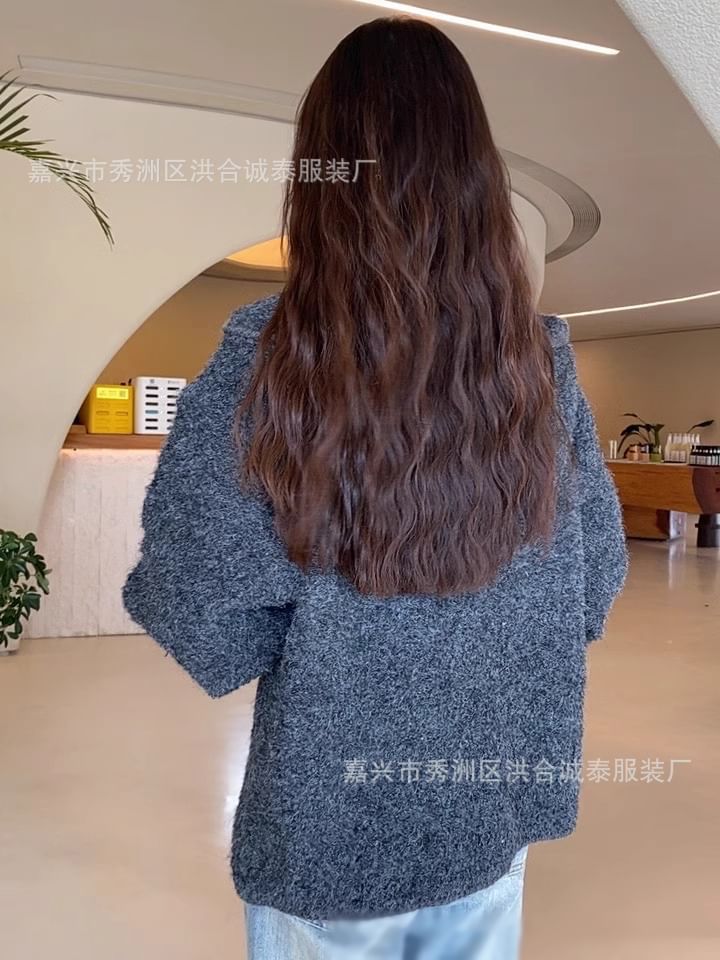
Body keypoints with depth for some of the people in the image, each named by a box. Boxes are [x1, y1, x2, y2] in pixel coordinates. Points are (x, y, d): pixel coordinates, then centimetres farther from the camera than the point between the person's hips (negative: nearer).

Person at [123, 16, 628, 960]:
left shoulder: (267, 358, -22)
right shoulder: (543, 357, -10)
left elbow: (214, 634, -20)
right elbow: (596, 584, -2)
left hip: (333, 825, -2)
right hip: (494, 803, 3)